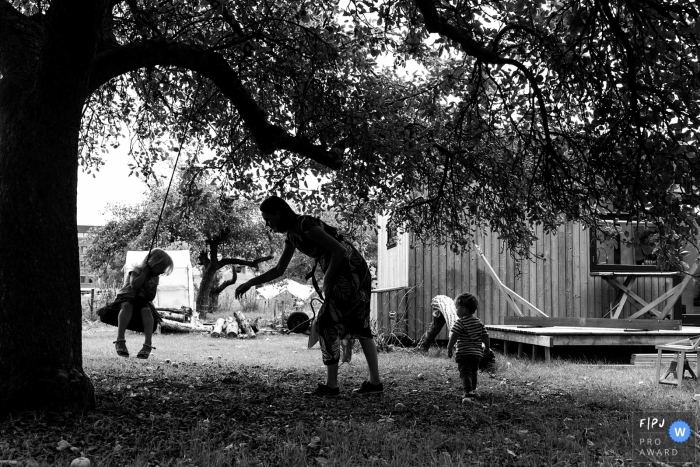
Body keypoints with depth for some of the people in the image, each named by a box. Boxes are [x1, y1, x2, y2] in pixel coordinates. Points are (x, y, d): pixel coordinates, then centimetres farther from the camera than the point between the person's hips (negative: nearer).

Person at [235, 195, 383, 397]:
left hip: (350, 273, -10)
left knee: (326, 325, -6)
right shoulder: (292, 235, 13)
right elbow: (278, 270, 21)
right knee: (359, 326, 12)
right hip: (359, 274, 10)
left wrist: (327, 280, -11)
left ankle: (331, 385, -2)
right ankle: (375, 382, 15)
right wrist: (250, 283, 16)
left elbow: (339, 250, -21)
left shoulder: (306, 225, -17)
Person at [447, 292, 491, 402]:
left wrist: (449, 348, -7)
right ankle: (473, 390, 38)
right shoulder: (479, 322, 10)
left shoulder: (461, 322, -10)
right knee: (473, 372, 23)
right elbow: (486, 337, 11)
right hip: (477, 353, 7)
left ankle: (468, 393, -30)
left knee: (465, 373, -13)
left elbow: (454, 337, -15)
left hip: (464, 353, -7)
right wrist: (487, 348, 24)